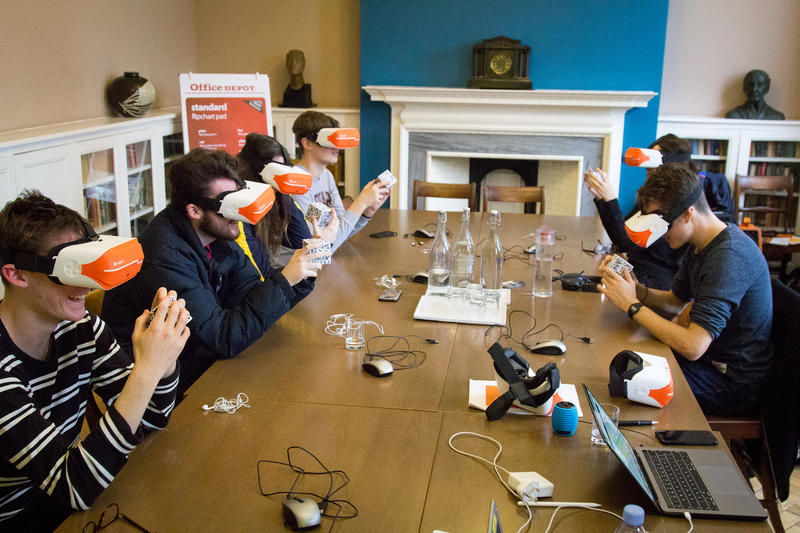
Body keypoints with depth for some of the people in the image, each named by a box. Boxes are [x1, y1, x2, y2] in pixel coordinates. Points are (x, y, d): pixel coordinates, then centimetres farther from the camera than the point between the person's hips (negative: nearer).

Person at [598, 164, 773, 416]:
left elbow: (693, 346, -34)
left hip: (735, 385, -9)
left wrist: (632, 305, -25)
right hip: (715, 360, 9)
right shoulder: (701, 244, 3)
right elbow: (674, 300, 15)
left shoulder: (728, 257, -28)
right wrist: (636, 289, -6)